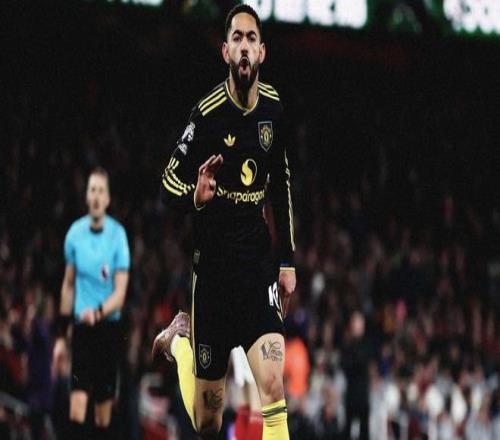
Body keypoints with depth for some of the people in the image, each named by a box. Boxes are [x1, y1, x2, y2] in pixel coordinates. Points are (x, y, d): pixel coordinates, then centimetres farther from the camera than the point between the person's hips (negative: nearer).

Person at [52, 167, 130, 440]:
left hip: (109, 327, -1)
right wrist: (61, 336, 13)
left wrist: (99, 312, -29)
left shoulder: (118, 235, -6)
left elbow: (120, 292, -9)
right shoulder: (75, 233, 2)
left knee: (104, 405, 6)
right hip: (81, 326, 1)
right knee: (77, 402, -12)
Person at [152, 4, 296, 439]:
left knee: (273, 385, -19)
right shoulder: (207, 113, -13)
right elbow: (170, 179, -5)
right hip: (213, 267, -3)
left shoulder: (274, 108, 2)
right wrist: (195, 195, -28)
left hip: (259, 264, 3)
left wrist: (287, 260, 16)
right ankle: (179, 338, 40)